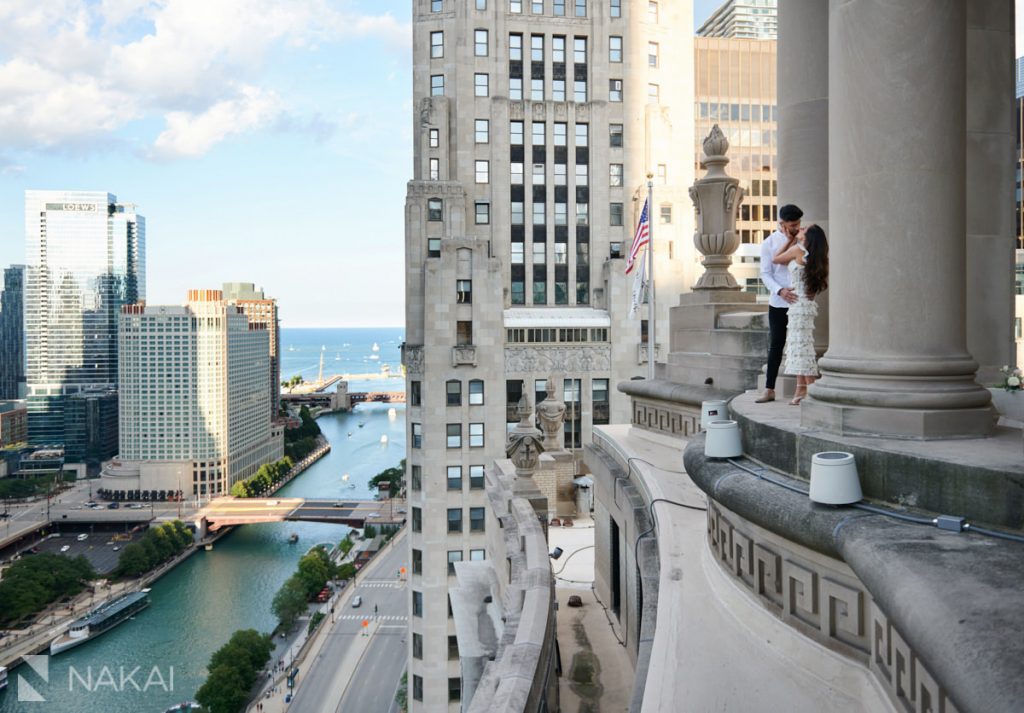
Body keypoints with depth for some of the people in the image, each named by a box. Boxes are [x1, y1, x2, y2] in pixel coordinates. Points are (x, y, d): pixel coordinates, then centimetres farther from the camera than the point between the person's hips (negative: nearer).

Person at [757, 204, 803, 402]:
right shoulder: (769, 243, 0)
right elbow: (765, 273, -3)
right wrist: (780, 291, -18)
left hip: (800, 301, 1)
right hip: (778, 303, -1)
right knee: (775, 346, 5)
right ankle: (769, 390, 10)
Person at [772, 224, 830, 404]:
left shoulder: (797, 250, -10)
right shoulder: (812, 255, 12)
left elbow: (775, 260, 3)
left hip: (800, 305, -8)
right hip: (805, 305, 8)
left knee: (801, 347, -6)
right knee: (799, 348, 11)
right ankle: (801, 390, 14)